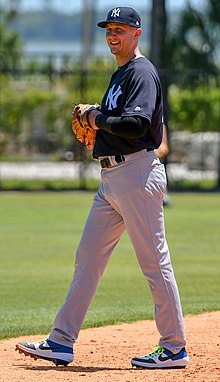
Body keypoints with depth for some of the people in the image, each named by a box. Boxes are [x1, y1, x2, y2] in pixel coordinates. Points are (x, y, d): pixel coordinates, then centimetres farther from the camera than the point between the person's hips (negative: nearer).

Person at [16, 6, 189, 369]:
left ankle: (174, 349, 0)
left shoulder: (142, 72, -11)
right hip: (112, 176, 10)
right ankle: (61, 343, 9)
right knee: (87, 258, 8)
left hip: (138, 173, -10)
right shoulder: (120, 74, 20)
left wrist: (99, 119, -10)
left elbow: (136, 124, -25)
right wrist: (94, 123, 8)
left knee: (155, 261, -6)